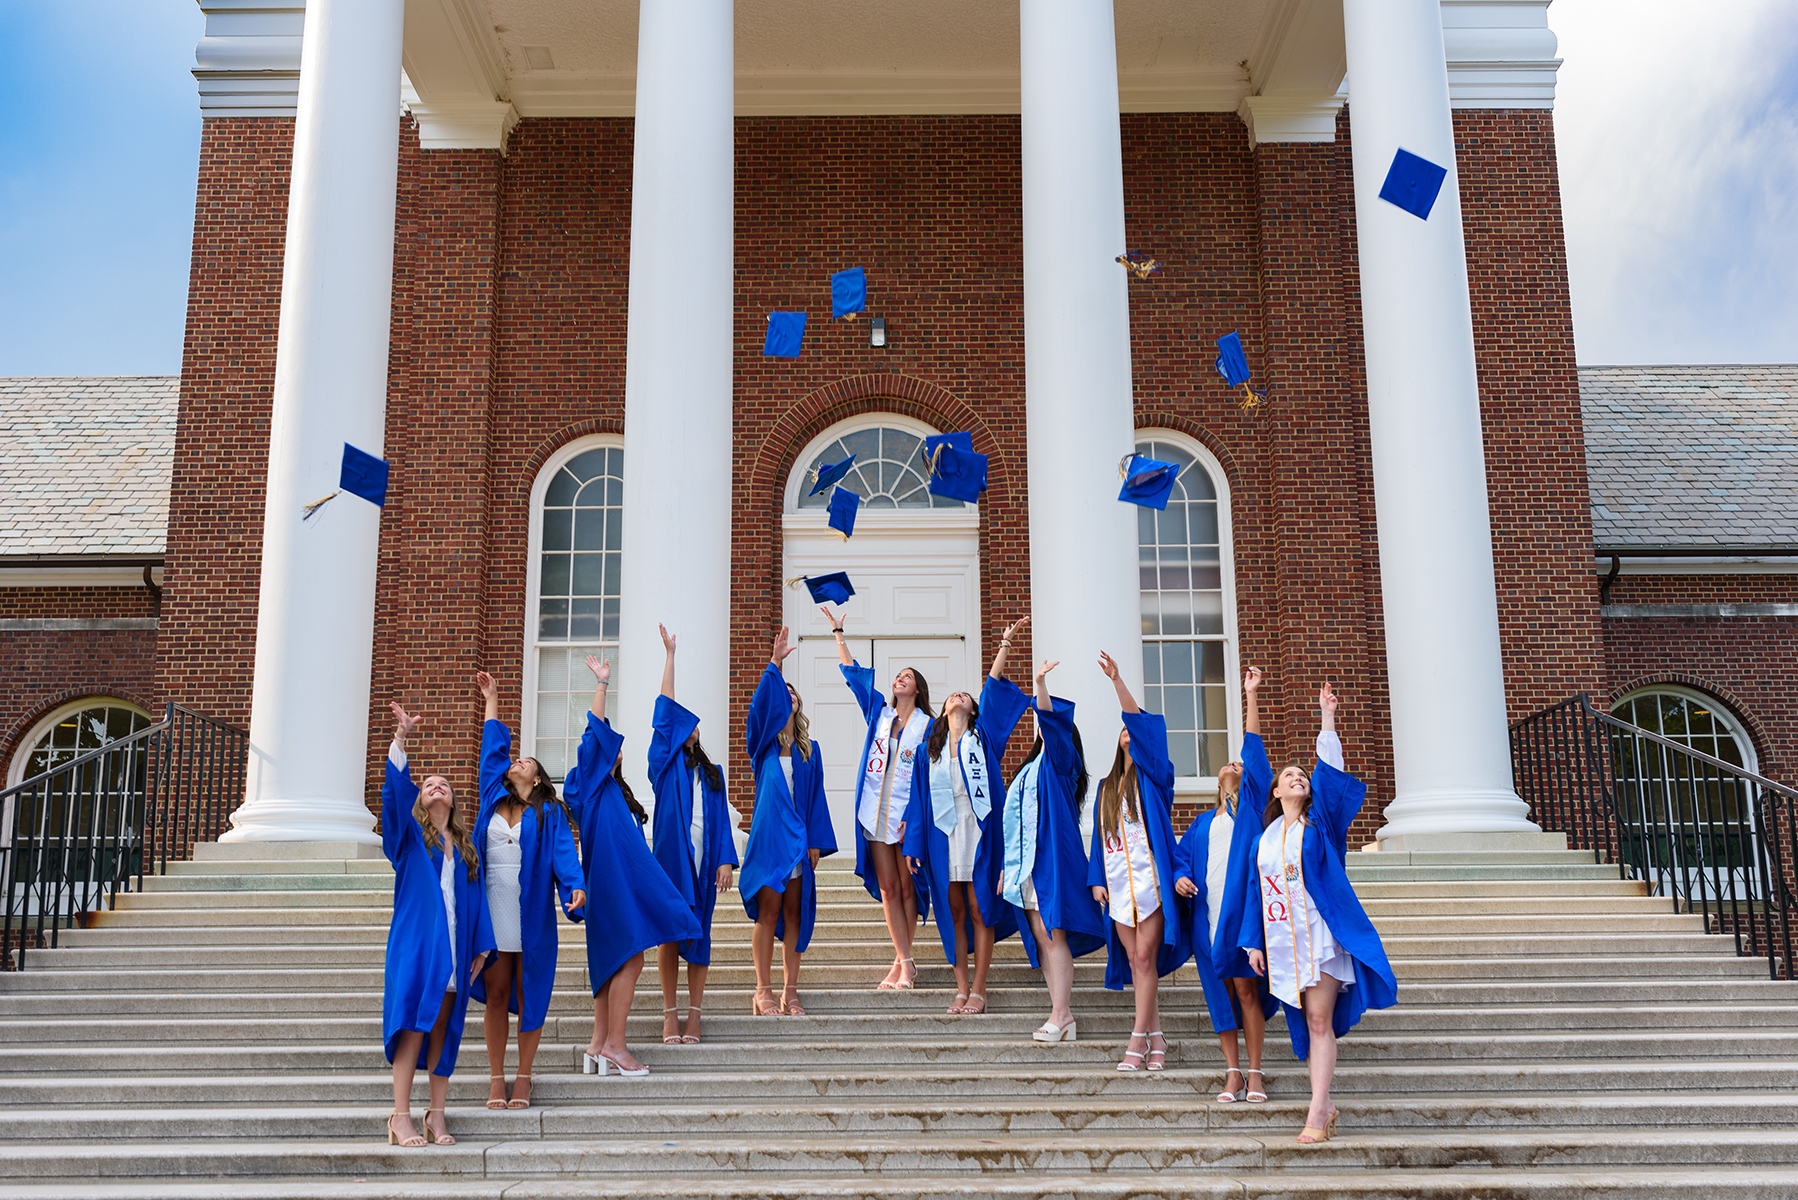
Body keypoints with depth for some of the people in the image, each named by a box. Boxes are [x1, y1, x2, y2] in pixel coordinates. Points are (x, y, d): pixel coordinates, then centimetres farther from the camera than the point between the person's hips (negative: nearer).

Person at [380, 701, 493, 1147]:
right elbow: (395, 788, -7)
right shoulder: (409, 834, 9)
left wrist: (480, 947, 6)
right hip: (416, 940, -3)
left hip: (453, 945, 3)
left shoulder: (464, 846, 18)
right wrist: (401, 739, -21)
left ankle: (437, 1114, 8)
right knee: (413, 1023, -9)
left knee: (443, 1027, 4)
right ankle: (401, 1116, -8)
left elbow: (475, 897, 14)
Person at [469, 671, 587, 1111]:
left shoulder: (549, 812, 5)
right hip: (492, 909, 2)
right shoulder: (493, 798, 13)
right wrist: (491, 701, 25)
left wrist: (576, 885, -25)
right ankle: (496, 1078, 10)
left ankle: (523, 1076, 11)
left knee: (528, 993, 2)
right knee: (496, 993, 3)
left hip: (530, 912, -2)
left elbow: (563, 851, -7)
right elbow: (493, 750, 19)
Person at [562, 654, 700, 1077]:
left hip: (627, 880, 10)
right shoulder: (590, 783, -2)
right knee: (630, 957, -11)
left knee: (614, 961, 8)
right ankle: (613, 1044, -8)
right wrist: (601, 684, -10)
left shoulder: (612, 789, 23)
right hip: (613, 879, -10)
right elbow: (595, 733, -12)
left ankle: (600, 1045, 10)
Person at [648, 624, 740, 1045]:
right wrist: (669, 653, -1)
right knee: (670, 931, -1)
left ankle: (694, 1013, 7)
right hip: (671, 855, -3)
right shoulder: (665, 763, 7)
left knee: (699, 932, 3)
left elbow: (722, 820, 11)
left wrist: (726, 860, -2)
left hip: (704, 859, 3)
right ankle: (670, 1013, 6)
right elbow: (666, 709, 0)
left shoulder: (711, 773, 17)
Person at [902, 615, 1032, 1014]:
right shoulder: (930, 749, 13)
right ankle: (961, 989, 11)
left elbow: (994, 687, 2)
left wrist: (1006, 642, -1)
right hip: (943, 835, 2)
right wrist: (913, 843, 5)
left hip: (978, 831, -2)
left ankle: (978, 990, 4)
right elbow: (920, 798, 11)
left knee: (979, 910, -1)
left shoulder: (982, 737, 8)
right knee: (954, 913, 5)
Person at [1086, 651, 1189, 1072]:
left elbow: (1144, 726, -12)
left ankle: (1139, 1038, -6)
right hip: (1118, 882, 5)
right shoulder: (1106, 787, 18)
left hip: (1150, 877, -5)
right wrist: (1097, 879, 7)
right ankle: (1156, 1038, 10)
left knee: (1145, 957, -8)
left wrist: (1118, 681, -20)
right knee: (1135, 960, 4)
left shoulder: (1154, 776, 2)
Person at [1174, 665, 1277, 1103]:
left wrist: (1250, 695, 3)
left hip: (1241, 907, -4)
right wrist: (1180, 877, -5)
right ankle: (1233, 1073, 8)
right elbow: (1180, 854, 19)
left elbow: (1255, 750, 6)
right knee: (1220, 991, 4)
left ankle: (1254, 1072, 2)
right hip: (1207, 911, 4)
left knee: (1246, 988, -5)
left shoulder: (1250, 805, 11)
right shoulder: (1202, 823, 22)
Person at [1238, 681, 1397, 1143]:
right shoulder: (1266, 836, 14)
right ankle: (1326, 1107, 16)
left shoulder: (1321, 823, 6)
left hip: (1321, 933, -3)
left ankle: (1316, 1112, -12)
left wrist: (1327, 718, -10)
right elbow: (1258, 890, 14)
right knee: (1308, 1022, 7)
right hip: (1283, 940, 3)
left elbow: (1330, 772, -5)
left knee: (1319, 1020, -8)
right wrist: (1254, 941, 7)